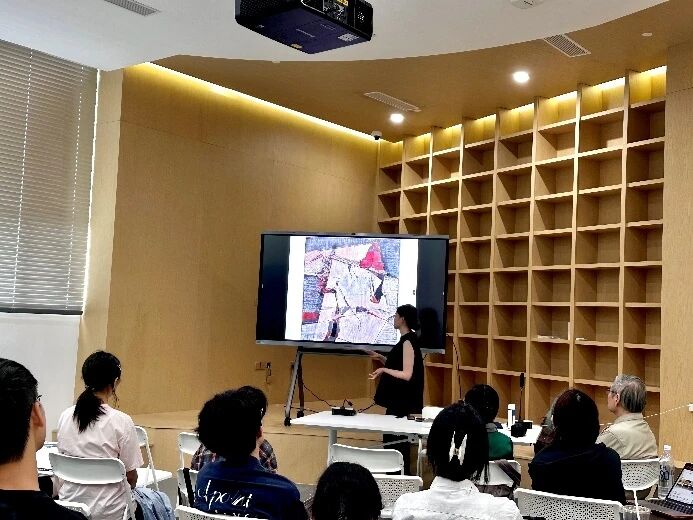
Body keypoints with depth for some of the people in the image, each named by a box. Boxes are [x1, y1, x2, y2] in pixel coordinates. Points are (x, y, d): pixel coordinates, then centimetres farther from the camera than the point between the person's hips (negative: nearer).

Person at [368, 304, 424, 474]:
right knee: (392, 438, 14)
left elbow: (406, 375, -23)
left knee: (396, 440, -4)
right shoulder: (406, 340, 12)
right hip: (398, 399, 10)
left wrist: (384, 370, -29)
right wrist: (381, 358, 14)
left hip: (403, 402, -10)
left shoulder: (408, 342, -17)